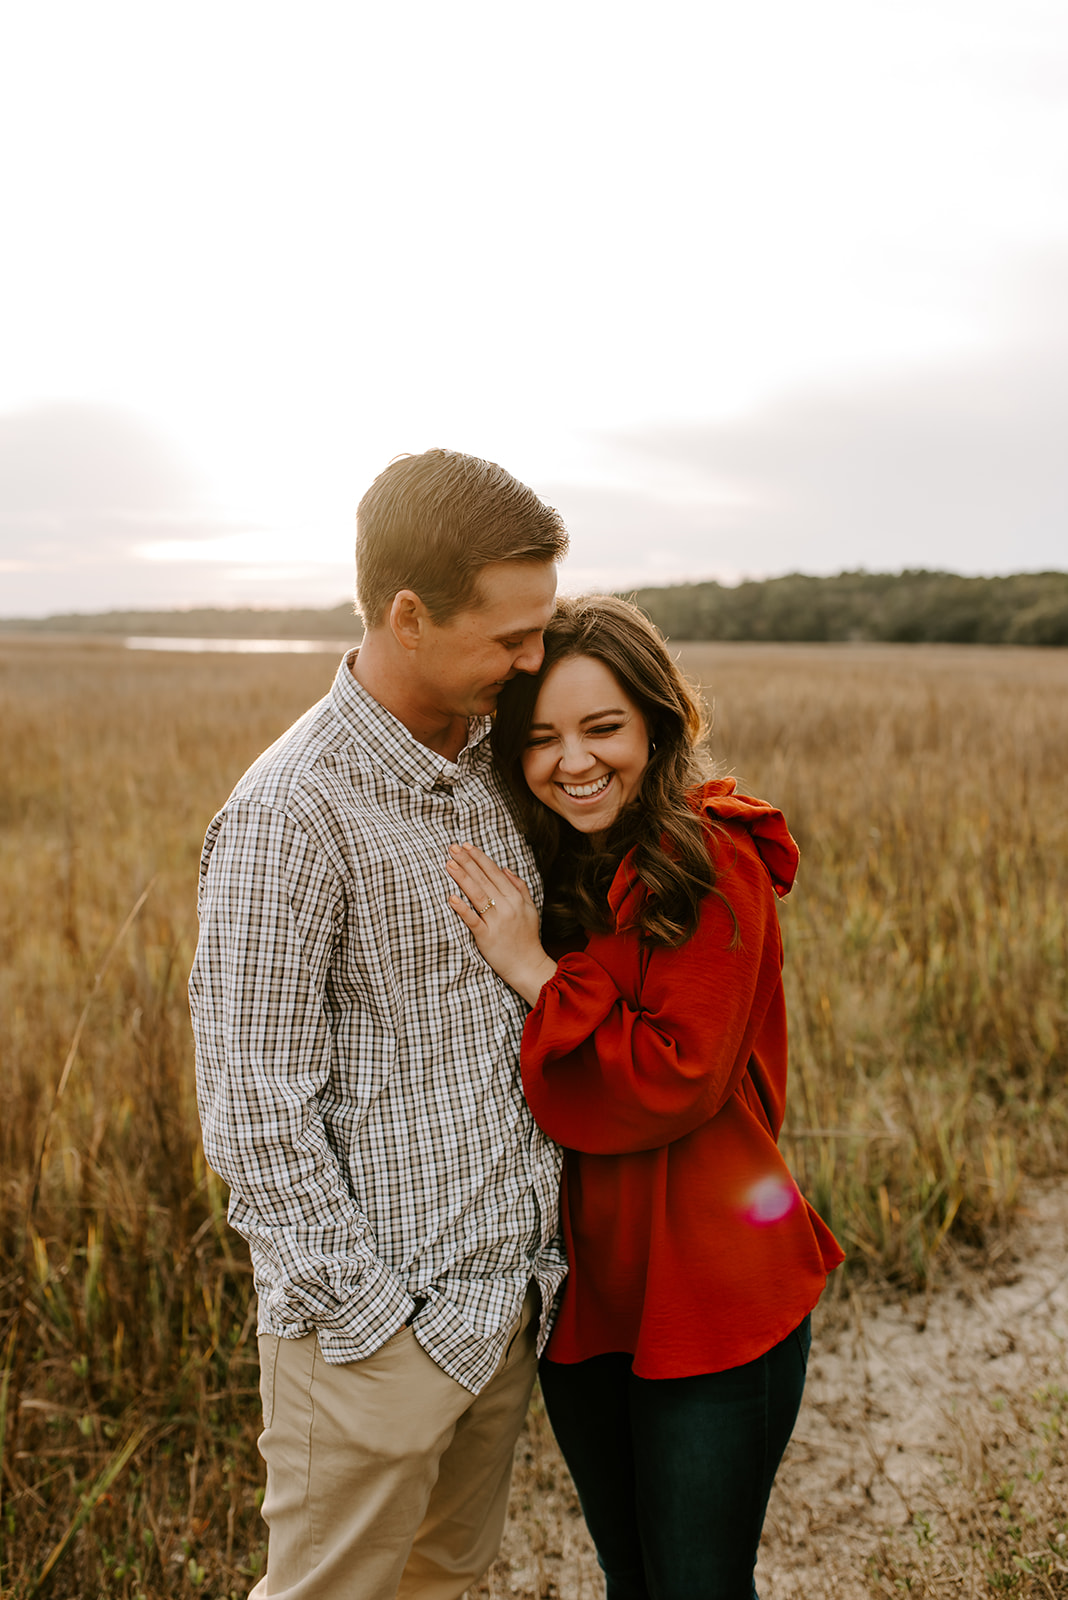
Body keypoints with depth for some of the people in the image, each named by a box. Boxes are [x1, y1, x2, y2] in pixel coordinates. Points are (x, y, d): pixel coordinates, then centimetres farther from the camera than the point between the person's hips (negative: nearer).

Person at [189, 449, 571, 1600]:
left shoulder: (491, 763, 3)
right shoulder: (288, 817, -21)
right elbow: (257, 1109, -19)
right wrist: (366, 1315, -15)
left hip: (513, 1291, 7)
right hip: (380, 1323, -6)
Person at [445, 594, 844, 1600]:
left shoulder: (712, 864, -16)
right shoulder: (535, 870, 2)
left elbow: (678, 1084, -23)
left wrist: (535, 972, -22)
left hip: (711, 1300, -6)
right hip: (580, 1290, 6)